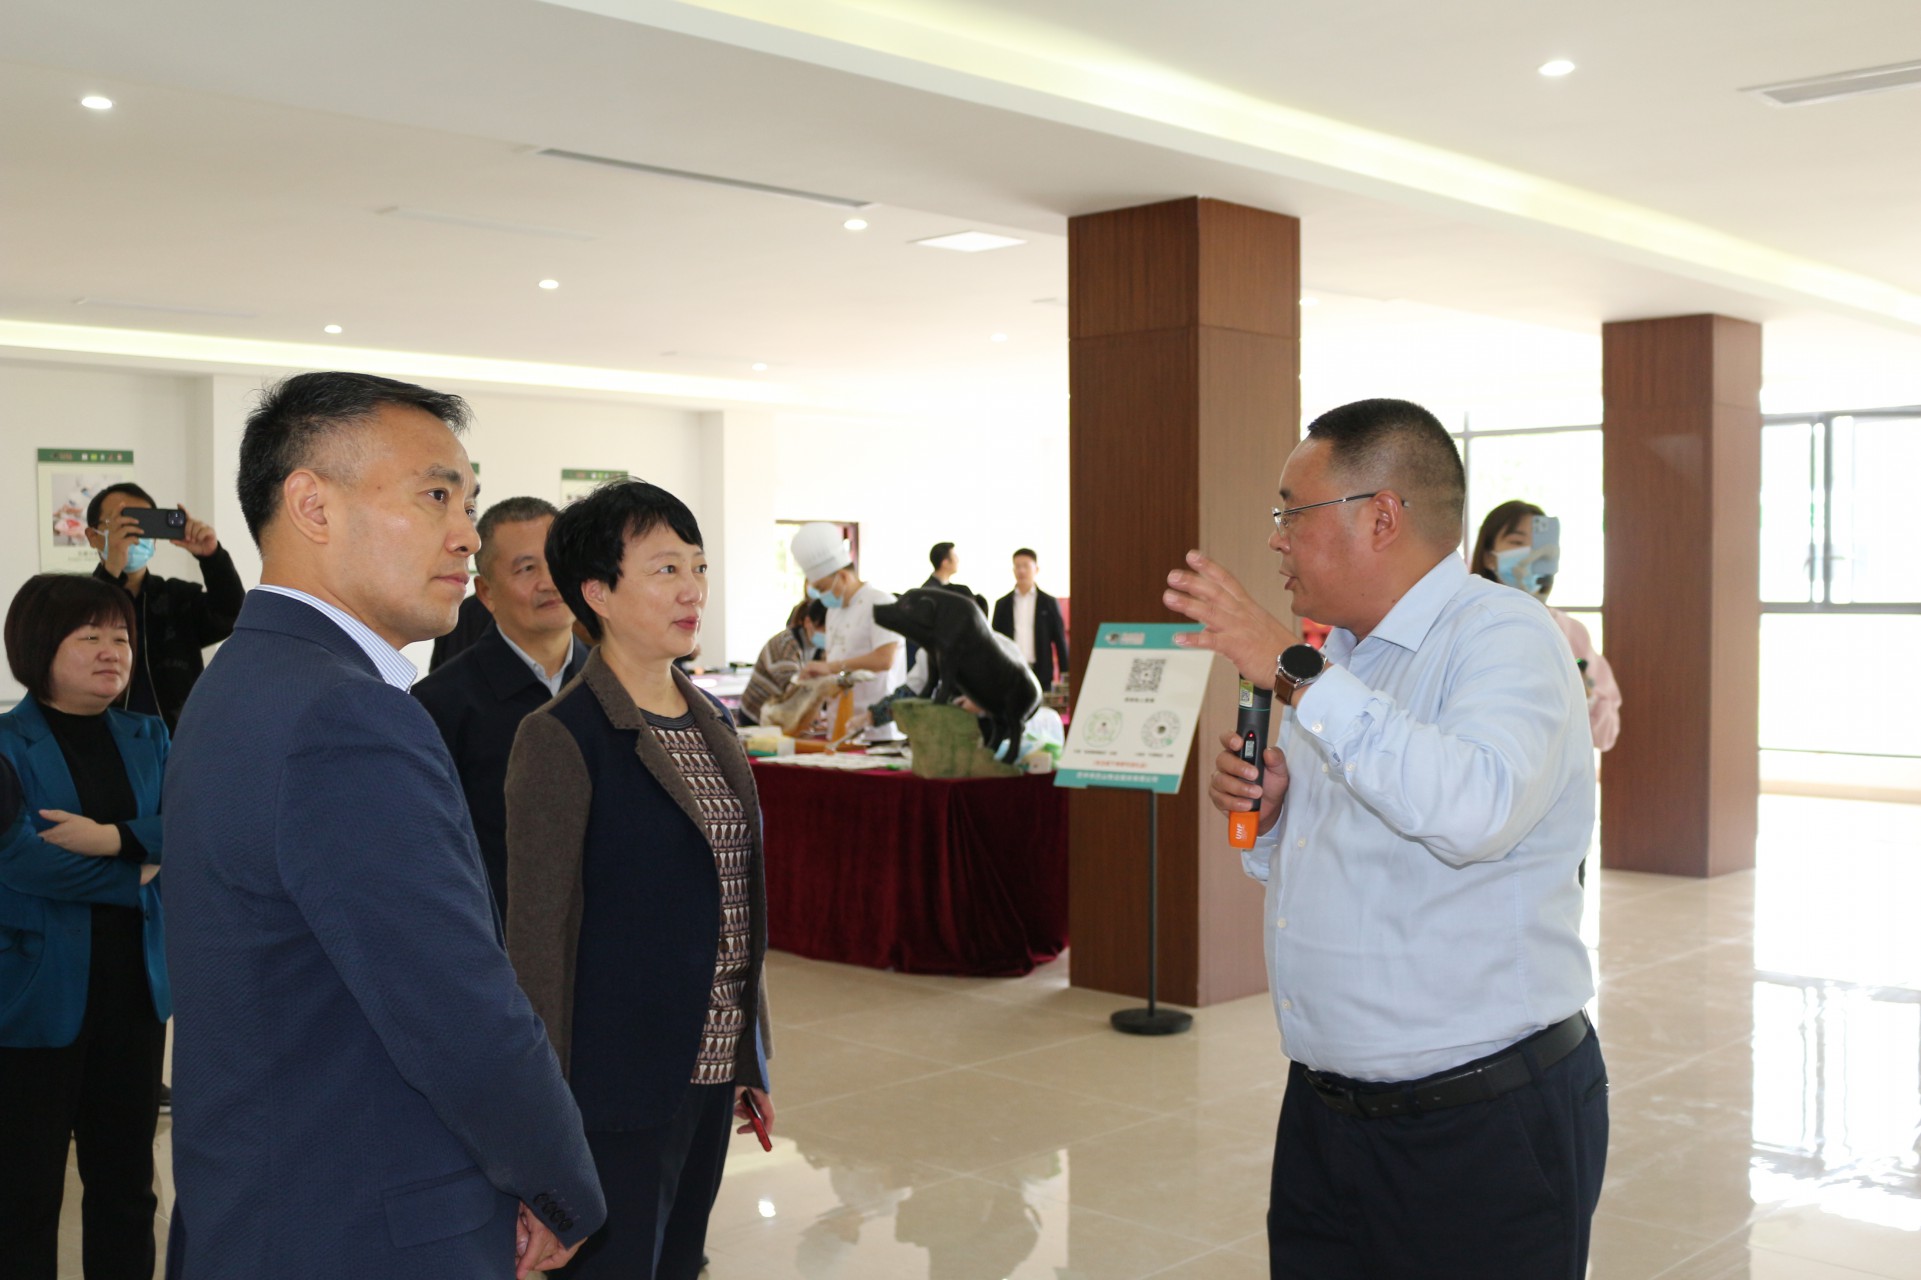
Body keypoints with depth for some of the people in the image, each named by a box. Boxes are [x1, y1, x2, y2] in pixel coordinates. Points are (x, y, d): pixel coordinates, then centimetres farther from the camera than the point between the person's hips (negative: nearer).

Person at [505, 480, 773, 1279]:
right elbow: (538, 936, -13)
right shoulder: (560, 740, -14)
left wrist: (752, 1059, 14)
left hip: (710, 1070, 7)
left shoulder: (711, 721, 9)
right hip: (620, 1087, -7)